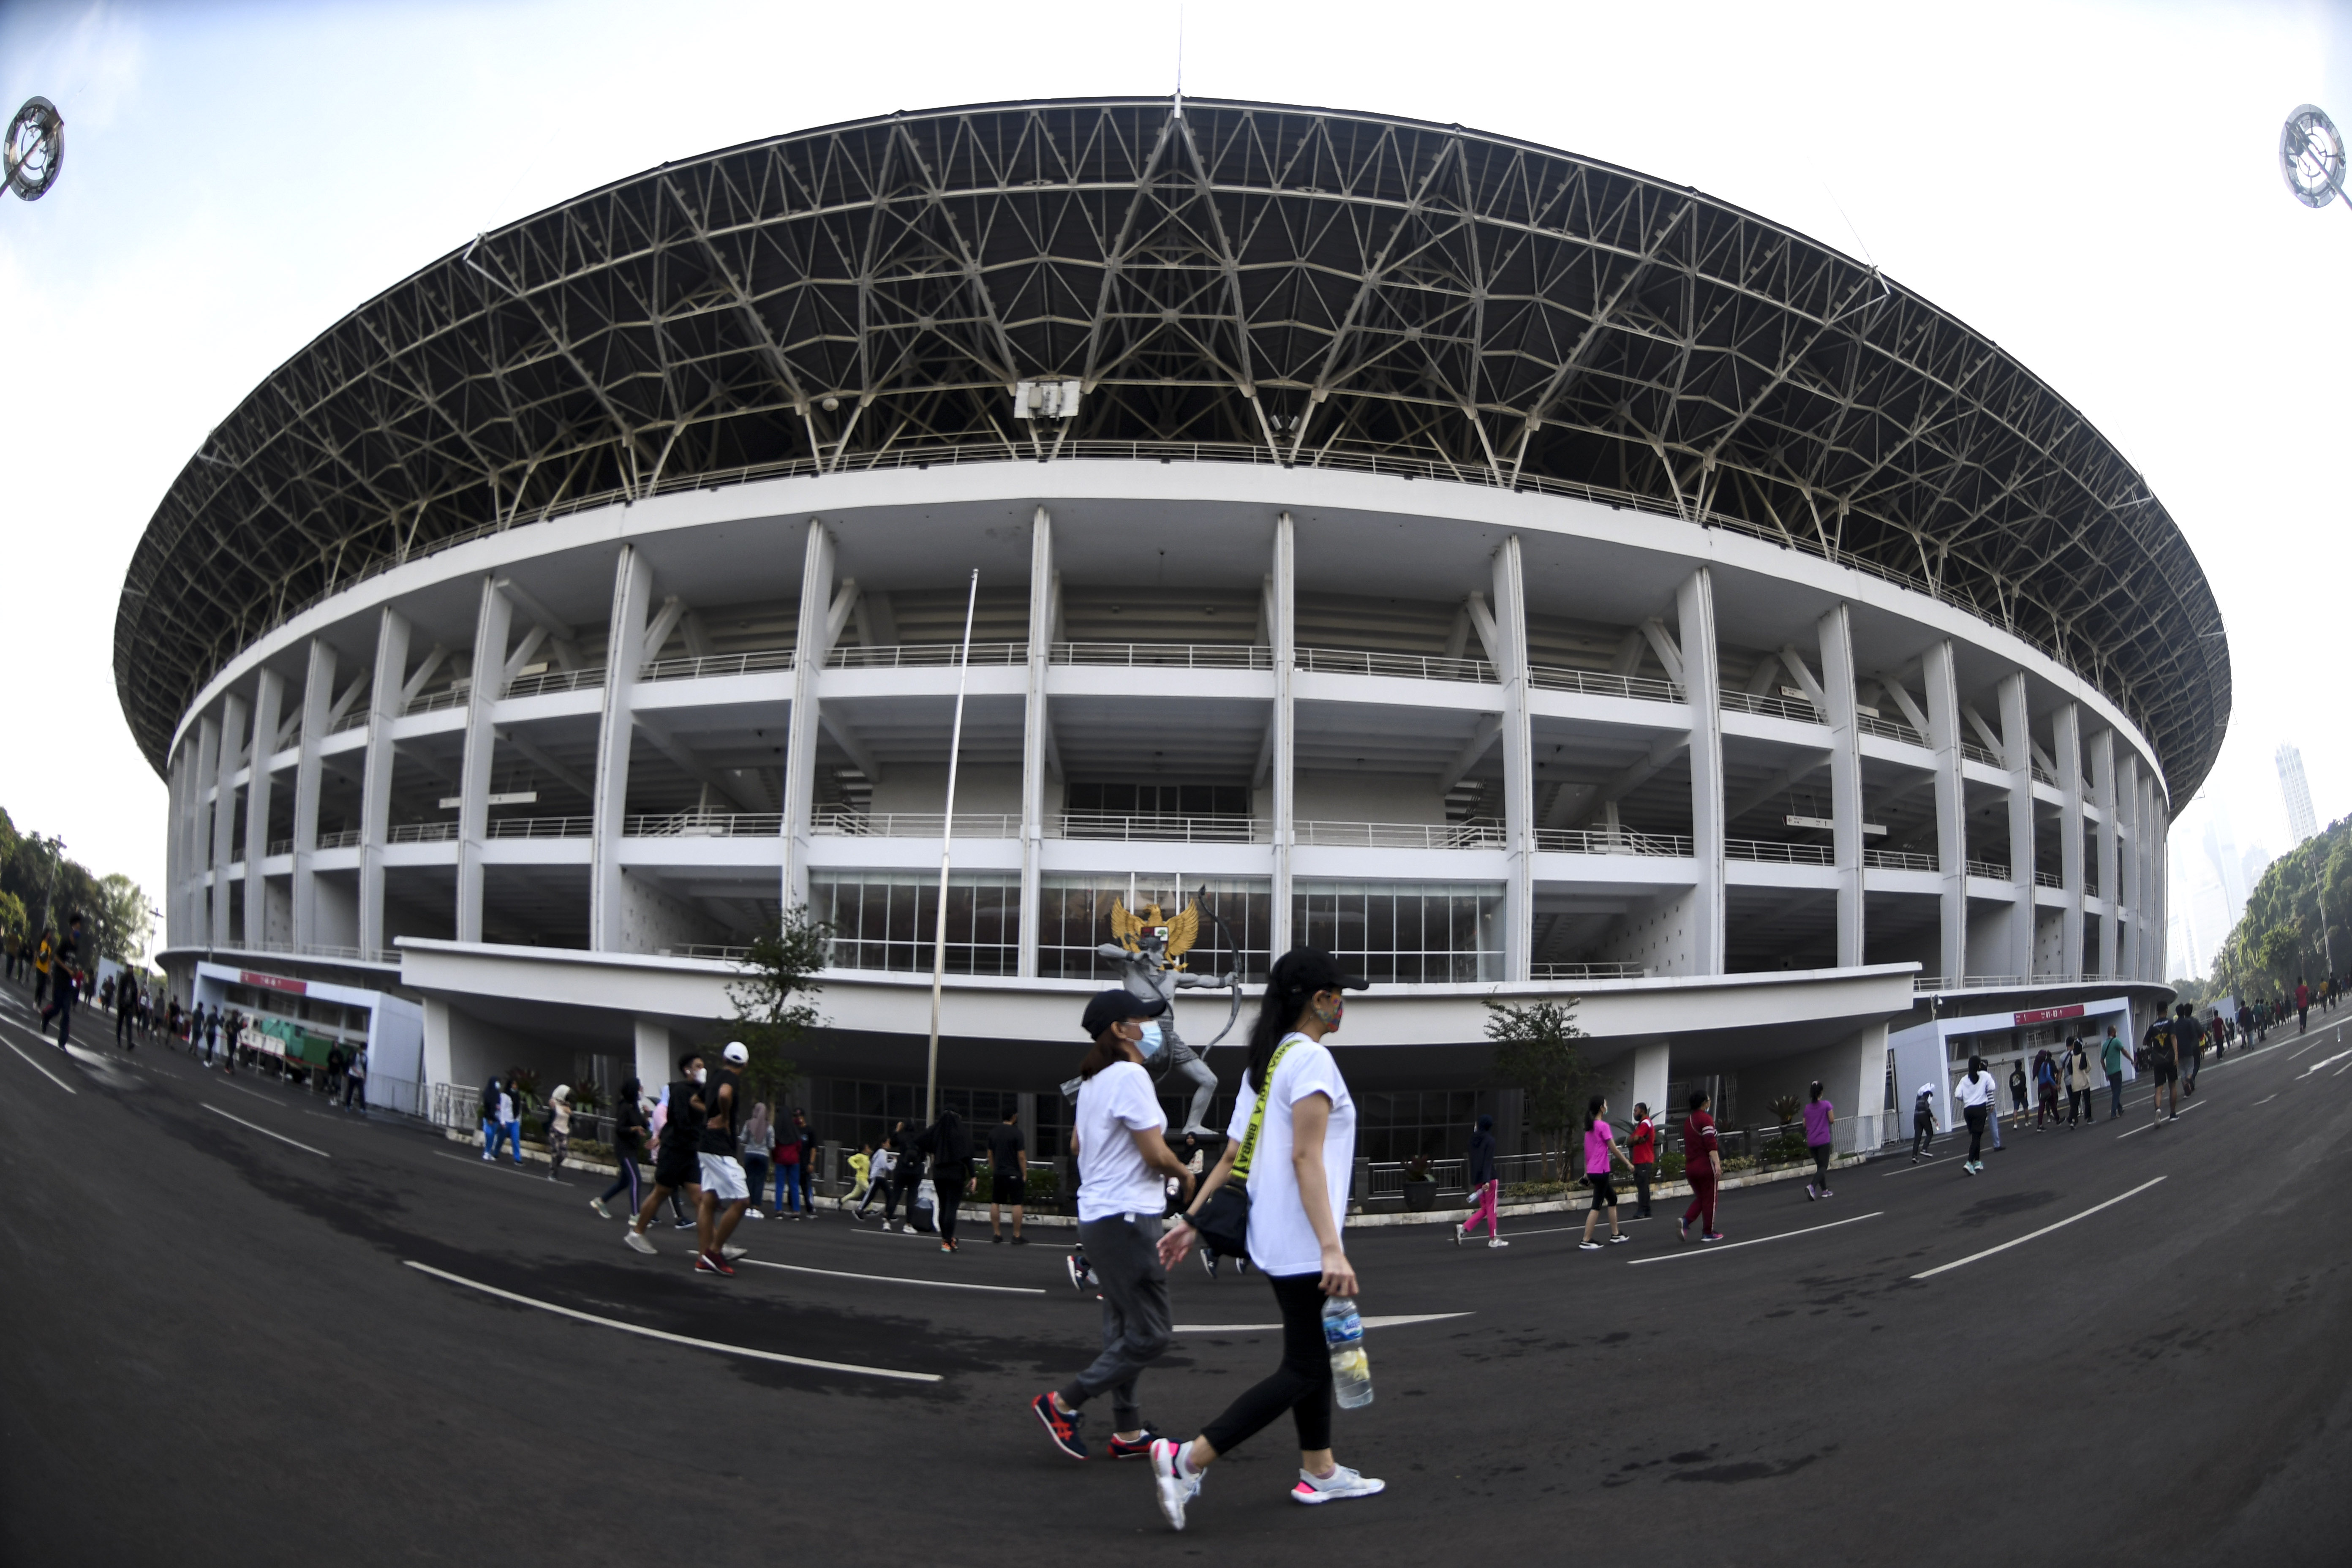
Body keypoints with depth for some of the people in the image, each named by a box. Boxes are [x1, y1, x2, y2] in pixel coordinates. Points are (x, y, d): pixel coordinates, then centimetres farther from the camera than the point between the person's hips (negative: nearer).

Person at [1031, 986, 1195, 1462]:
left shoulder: (1091, 1080, 12)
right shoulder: (1130, 1074, -16)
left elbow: (1079, 1145, 25)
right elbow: (1156, 1154, -17)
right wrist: (1185, 1174, 1)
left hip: (1097, 1213, 10)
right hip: (1127, 1216, -10)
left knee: (1123, 1329, 15)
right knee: (1151, 1334, -2)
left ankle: (1128, 1432, 22)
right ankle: (1064, 1402, 2)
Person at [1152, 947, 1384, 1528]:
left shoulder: (1266, 1060, 12)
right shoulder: (1312, 1057, -15)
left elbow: (1233, 1154, 11)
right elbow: (1306, 1157, -22)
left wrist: (1192, 1220, 12)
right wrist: (1332, 1247, -26)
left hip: (1274, 1235, 10)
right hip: (1301, 1241, -9)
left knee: (1313, 1352, 19)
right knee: (1304, 1370, -3)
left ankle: (1319, 1472, 30)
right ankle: (1188, 1459, -7)